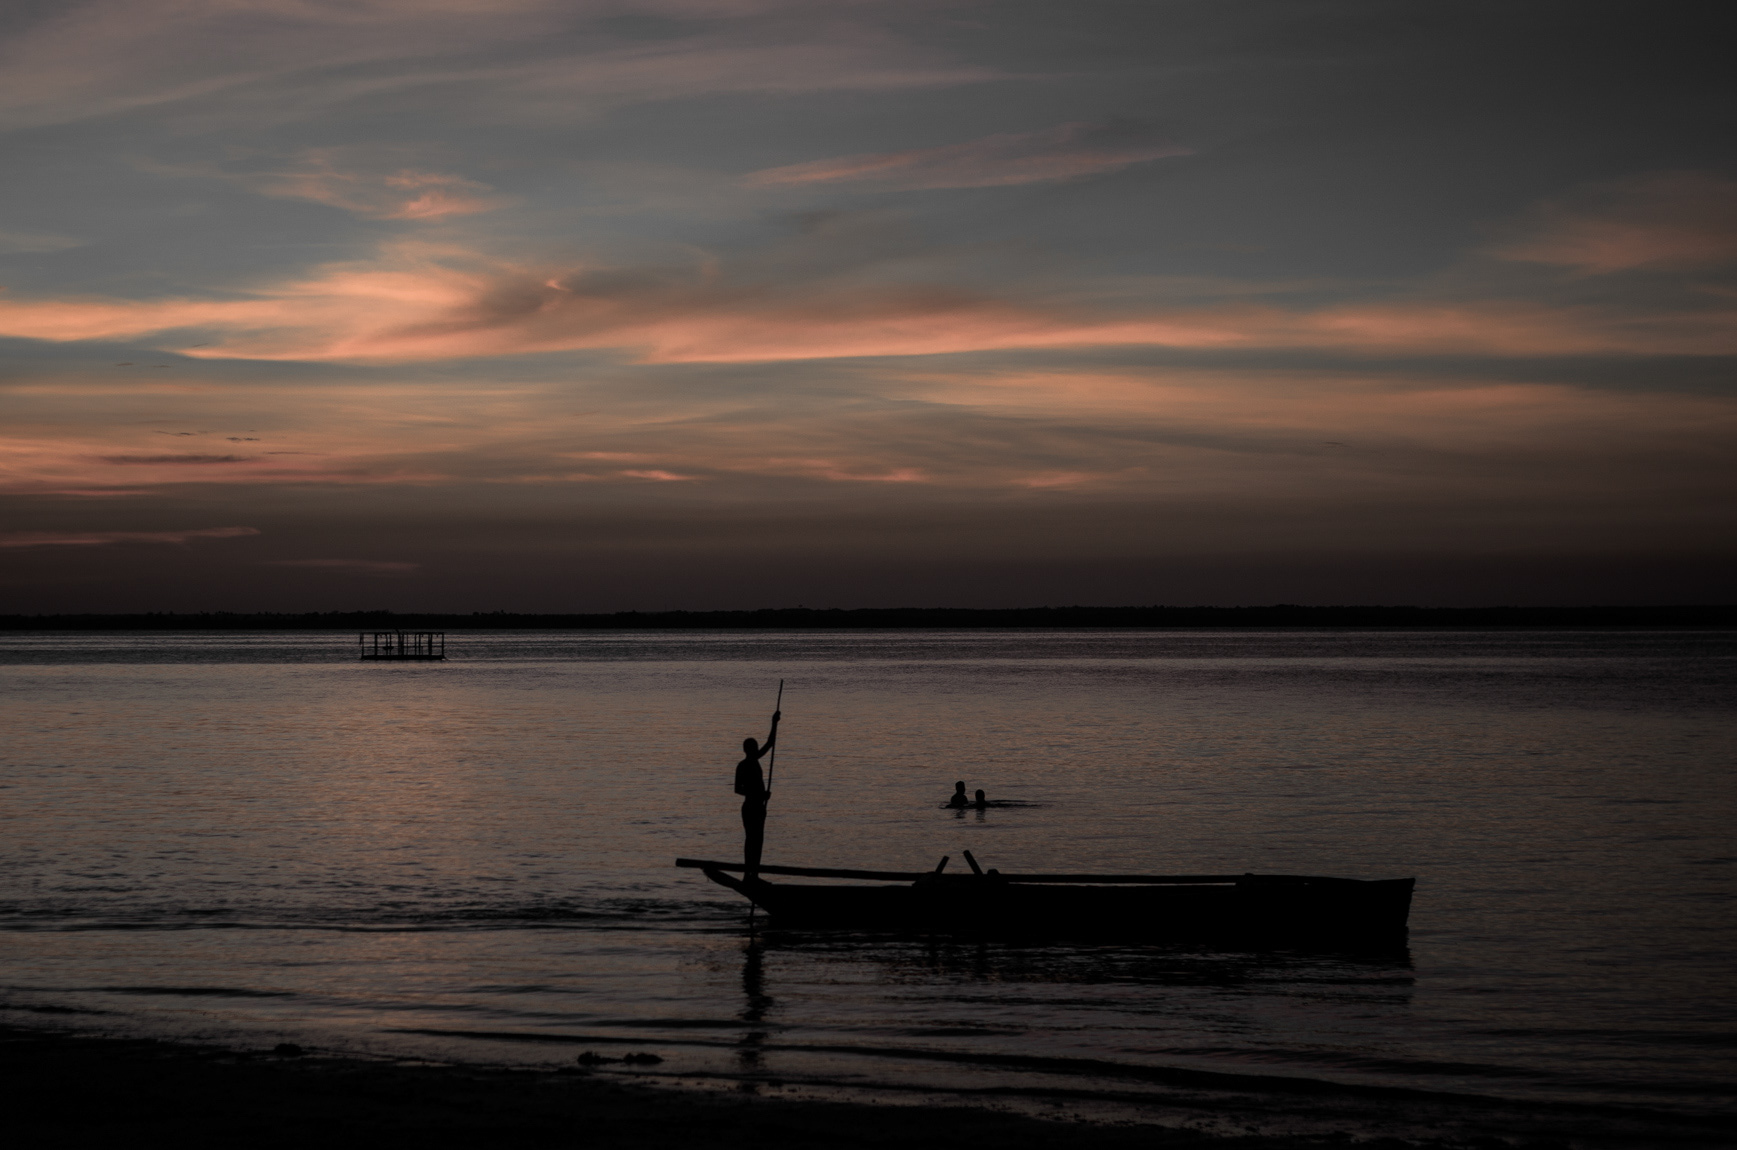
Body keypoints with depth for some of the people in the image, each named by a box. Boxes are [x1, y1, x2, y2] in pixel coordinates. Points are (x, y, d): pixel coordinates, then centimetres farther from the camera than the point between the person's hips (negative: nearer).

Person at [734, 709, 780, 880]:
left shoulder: (754, 761, 11)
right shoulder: (742, 766, -12)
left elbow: (770, 743, 16)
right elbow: (738, 789, -18)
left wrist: (774, 724, 10)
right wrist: (758, 795, -24)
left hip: (759, 806, 9)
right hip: (750, 806, -9)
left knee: (757, 839, 9)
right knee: (751, 839, -7)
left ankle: (754, 872, 11)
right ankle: (748, 872, -6)